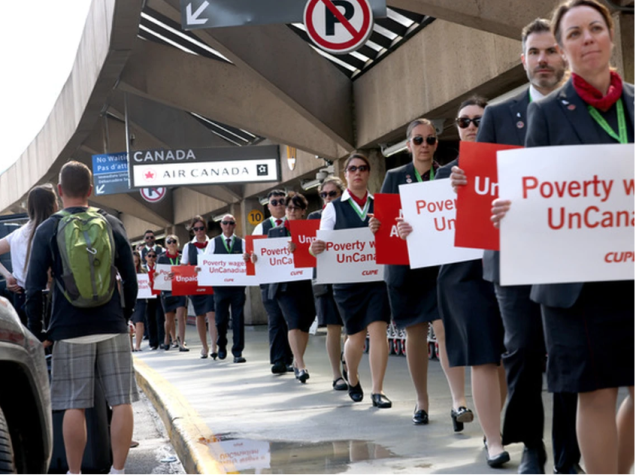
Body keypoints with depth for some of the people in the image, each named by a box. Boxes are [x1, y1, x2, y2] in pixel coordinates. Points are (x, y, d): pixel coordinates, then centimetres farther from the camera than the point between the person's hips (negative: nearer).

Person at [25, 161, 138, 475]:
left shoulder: (47, 230, 0)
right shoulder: (113, 225, 6)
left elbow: (34, 288, -3)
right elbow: (131, 280, 8)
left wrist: (37, 334, 4)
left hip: (70, 330, -1)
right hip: (112, 327, 1)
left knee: (74, 406, 3)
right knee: (121, 402, 5)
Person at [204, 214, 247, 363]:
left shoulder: (242, 243, 8)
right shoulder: (213, 243, 9)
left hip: (238, 285, 0)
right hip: (220, 286, 0)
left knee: (238, 319, -2)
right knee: (221, 319, 5)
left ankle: (238, 352, 3)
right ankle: (221, 345, 30)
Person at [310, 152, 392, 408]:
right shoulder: (334, 208, 7)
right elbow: (323, 243, 1)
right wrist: (315, 249, -22)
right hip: (347, 279, 0)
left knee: (378, 329, -11)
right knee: (356, 336, 6)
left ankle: (377, 390, -6)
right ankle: (352, 379, 34)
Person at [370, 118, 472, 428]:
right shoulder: (394, 177, 8)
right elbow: (382, 218, 6)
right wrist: (375, 226, -16)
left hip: (442, 264, -2)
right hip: (405, 266, 2)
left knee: (445, 328, -14)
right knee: (415, 333, 8)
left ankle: (458, 400, -18)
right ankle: (421, 401, 19)